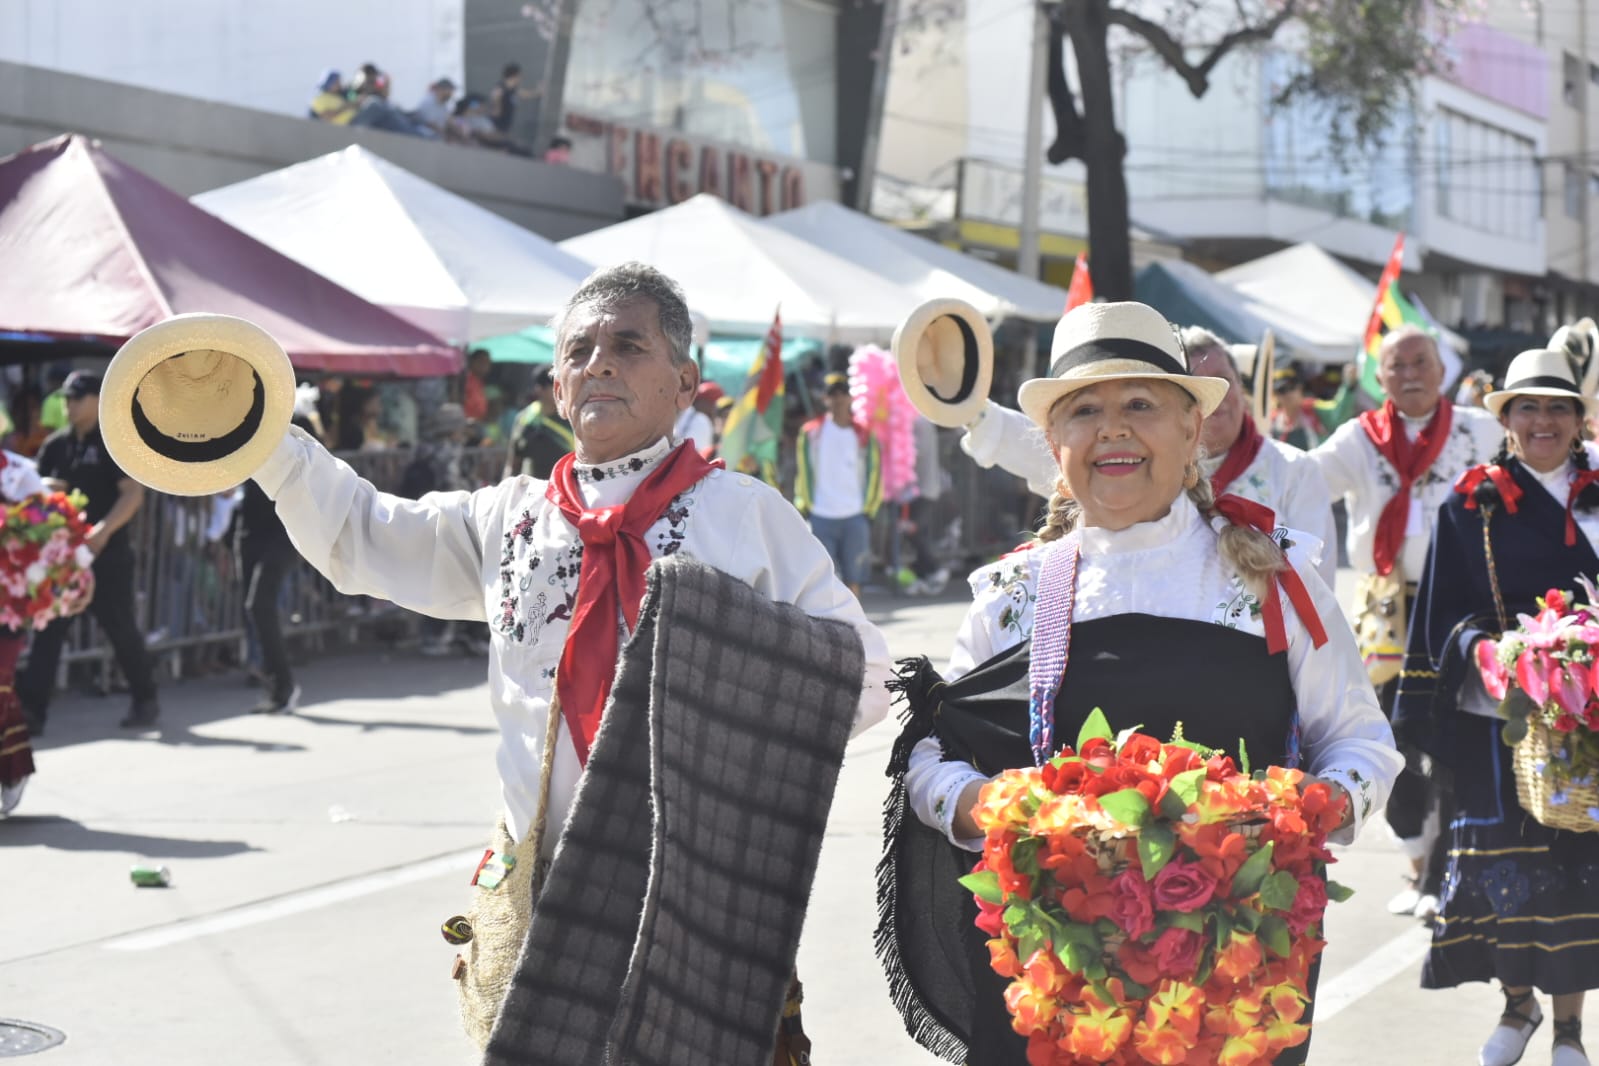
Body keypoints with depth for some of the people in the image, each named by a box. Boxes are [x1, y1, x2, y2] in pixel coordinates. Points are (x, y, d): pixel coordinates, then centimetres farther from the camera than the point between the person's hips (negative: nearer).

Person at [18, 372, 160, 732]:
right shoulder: (55, 445, 11)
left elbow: (133, 494, -12)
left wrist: (104, 530, -25)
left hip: (107, 554, -5)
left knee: (121, 630, 4)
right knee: (46, 631, -3)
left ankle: (146, 701, 21)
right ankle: (30, 710, -6)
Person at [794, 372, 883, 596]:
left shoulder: (864, 436, 6)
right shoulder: (811, 433, 5)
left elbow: (874, 475, 9)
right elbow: (803, 472, 7)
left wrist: (869, 511, 2)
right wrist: (805, 506, 0)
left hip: (855, 518, 1)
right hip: (821, 517, -1)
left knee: (853, 578, 3)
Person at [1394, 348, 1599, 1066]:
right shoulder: (1472, 506, 2)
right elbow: (1445, 615, 1)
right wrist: (1487, 651, -16)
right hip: (1499, 714, -1)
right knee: (1506, 854, 1)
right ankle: (1517, 1001, 22)